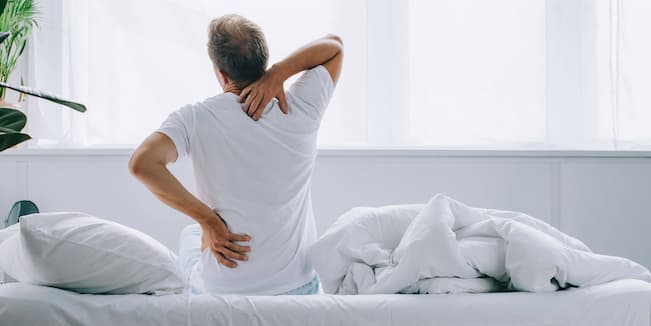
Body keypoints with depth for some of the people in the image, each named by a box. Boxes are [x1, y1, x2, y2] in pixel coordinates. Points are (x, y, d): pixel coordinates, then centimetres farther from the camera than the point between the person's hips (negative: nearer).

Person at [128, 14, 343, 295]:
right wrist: (277, 74, -12)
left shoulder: (195, 119, -14)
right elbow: (334, 45, 5)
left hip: (220, 290, -1)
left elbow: (142, 164, -29)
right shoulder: (299, 110, -9)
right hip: (297, 287, 2)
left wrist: (207, 219, -19)